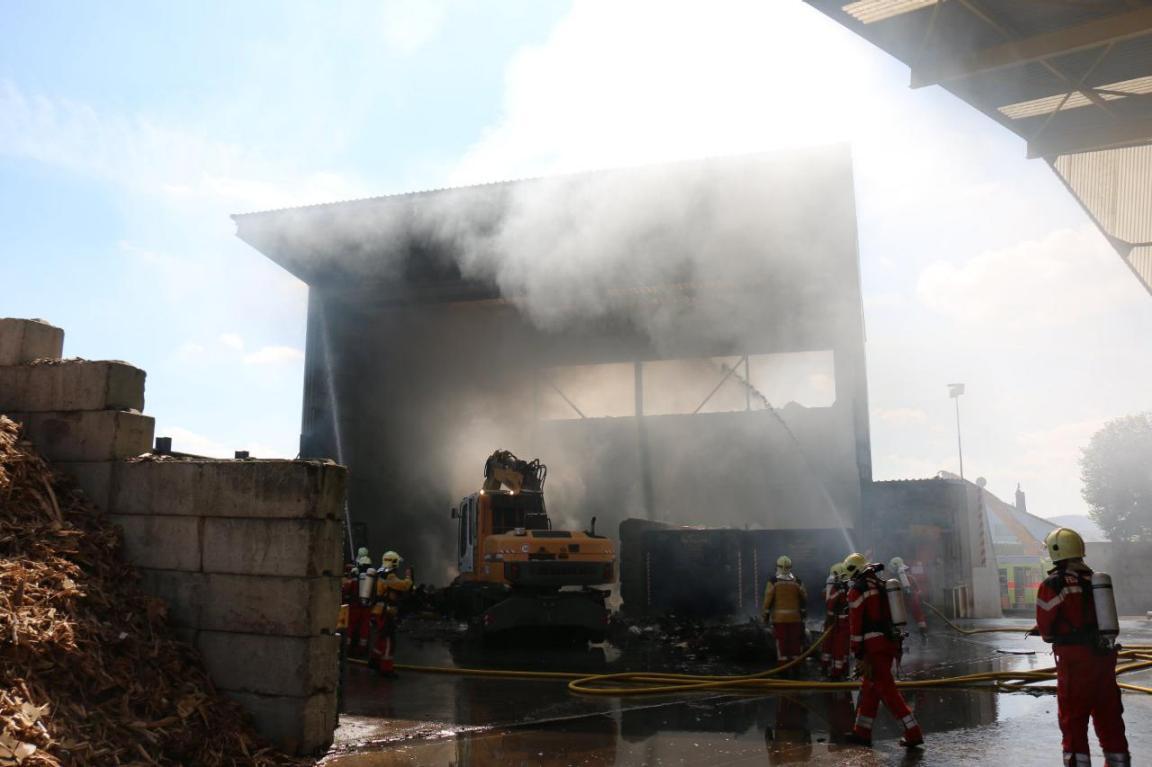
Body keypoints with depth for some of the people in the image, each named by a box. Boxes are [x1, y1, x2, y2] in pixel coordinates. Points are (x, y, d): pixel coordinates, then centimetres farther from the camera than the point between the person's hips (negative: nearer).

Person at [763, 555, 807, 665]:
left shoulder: (773, 582, -5)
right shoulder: (797, 582, 2)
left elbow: (768, 599, -6)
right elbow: (804, 598, 5)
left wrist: (766, 614, 2)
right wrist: (803, 610, 18)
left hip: (779, 618, -2)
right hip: (795, 617, 2)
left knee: (782, 643, 2)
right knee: (795, 642, 9)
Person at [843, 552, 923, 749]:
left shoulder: (857, 590, -10)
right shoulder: (883, 585, 15)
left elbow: (855, 624, -13)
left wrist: (858, 654, -10)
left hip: (874, 645, -8)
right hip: (891, 642, 8)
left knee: (888, 690, -4)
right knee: (869, 687, 15)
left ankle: (913, 733, -7)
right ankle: (862, 732, 20)